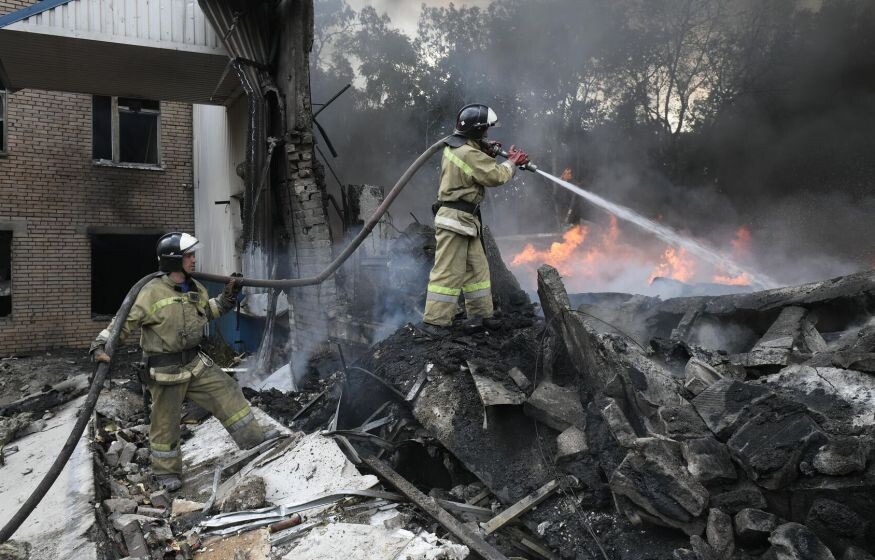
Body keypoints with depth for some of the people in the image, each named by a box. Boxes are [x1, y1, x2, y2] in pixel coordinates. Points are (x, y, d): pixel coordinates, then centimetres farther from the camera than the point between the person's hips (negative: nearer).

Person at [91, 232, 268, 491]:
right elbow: (125, 322, -16)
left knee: (229, 394, 4)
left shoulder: (195, 289, 3)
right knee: (166, 422, 9)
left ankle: (254, 442, 17)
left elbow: (207, 311, 23)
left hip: (196, 363, 6)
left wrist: (228, 296, 14)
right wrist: (100, 345, -24)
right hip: (166, 370, -6)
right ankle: (165, 472, 29)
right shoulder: (152, 292, -20)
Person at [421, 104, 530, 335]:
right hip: (455, 220, -10)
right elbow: (497, 176, -14)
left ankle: (480, 313, 26)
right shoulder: (469, 154, -20)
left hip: (465, 220, 10)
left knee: (476, 267, 16)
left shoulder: (456, 145, 10)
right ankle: (434, 320, -2)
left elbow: (481, 167, 21)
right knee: (449, 271, -7)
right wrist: (511, 162, 4)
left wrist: (488, 153, 1)